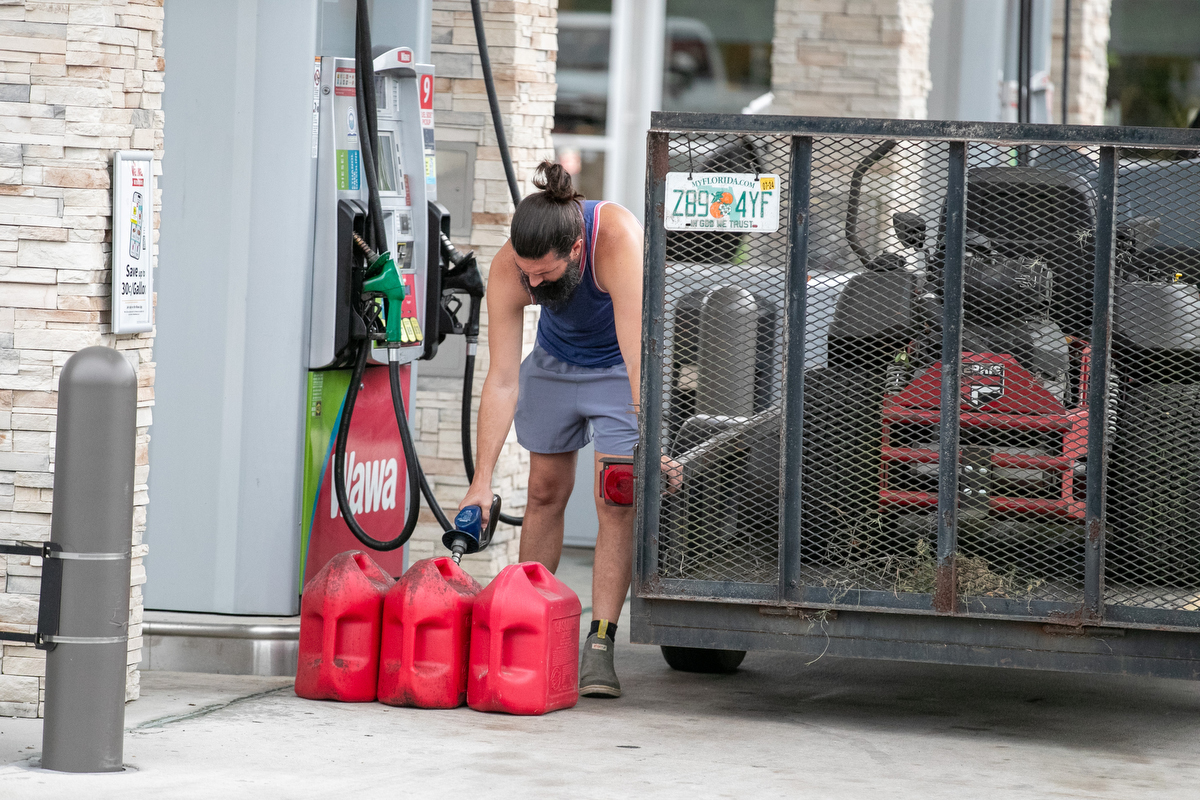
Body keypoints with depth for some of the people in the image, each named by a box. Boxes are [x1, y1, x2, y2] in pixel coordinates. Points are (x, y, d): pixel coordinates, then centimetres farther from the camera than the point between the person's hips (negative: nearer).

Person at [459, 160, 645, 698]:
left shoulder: (619, 240, -40)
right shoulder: (507, 270, -29)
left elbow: (638, 358, -41)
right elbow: (501, 380, -27)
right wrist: (481, 480, -31)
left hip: (622, 367, -3)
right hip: (555, 362, 3)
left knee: (616, 502, -12)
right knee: (546, 492, 6)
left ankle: (599, 647, -13)